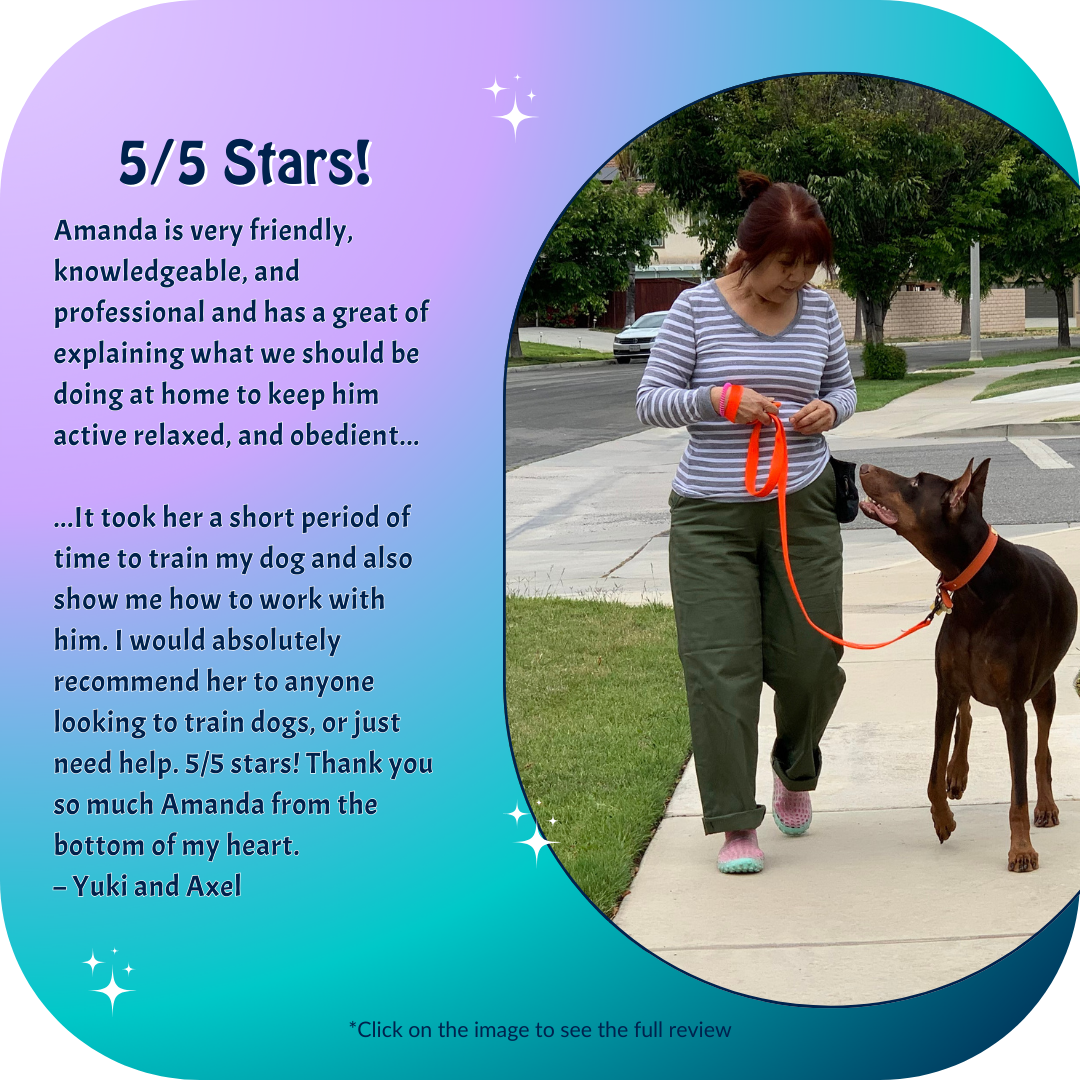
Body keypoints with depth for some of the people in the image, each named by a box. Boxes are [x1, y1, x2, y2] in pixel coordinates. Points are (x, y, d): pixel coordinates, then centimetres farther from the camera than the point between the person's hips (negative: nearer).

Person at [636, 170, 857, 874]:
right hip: (710, 517, -3)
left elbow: (844, 389, 17)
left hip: (803, 509, 3)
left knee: (810, 659, 3)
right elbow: (651, 401, -3)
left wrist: (829, 410, -6)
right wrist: (720, 399, -18)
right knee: (721, 667, -6)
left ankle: (796, 770, 35)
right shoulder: (697, 308, -5)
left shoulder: (819, 310, 4)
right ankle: (736, 823, 3)